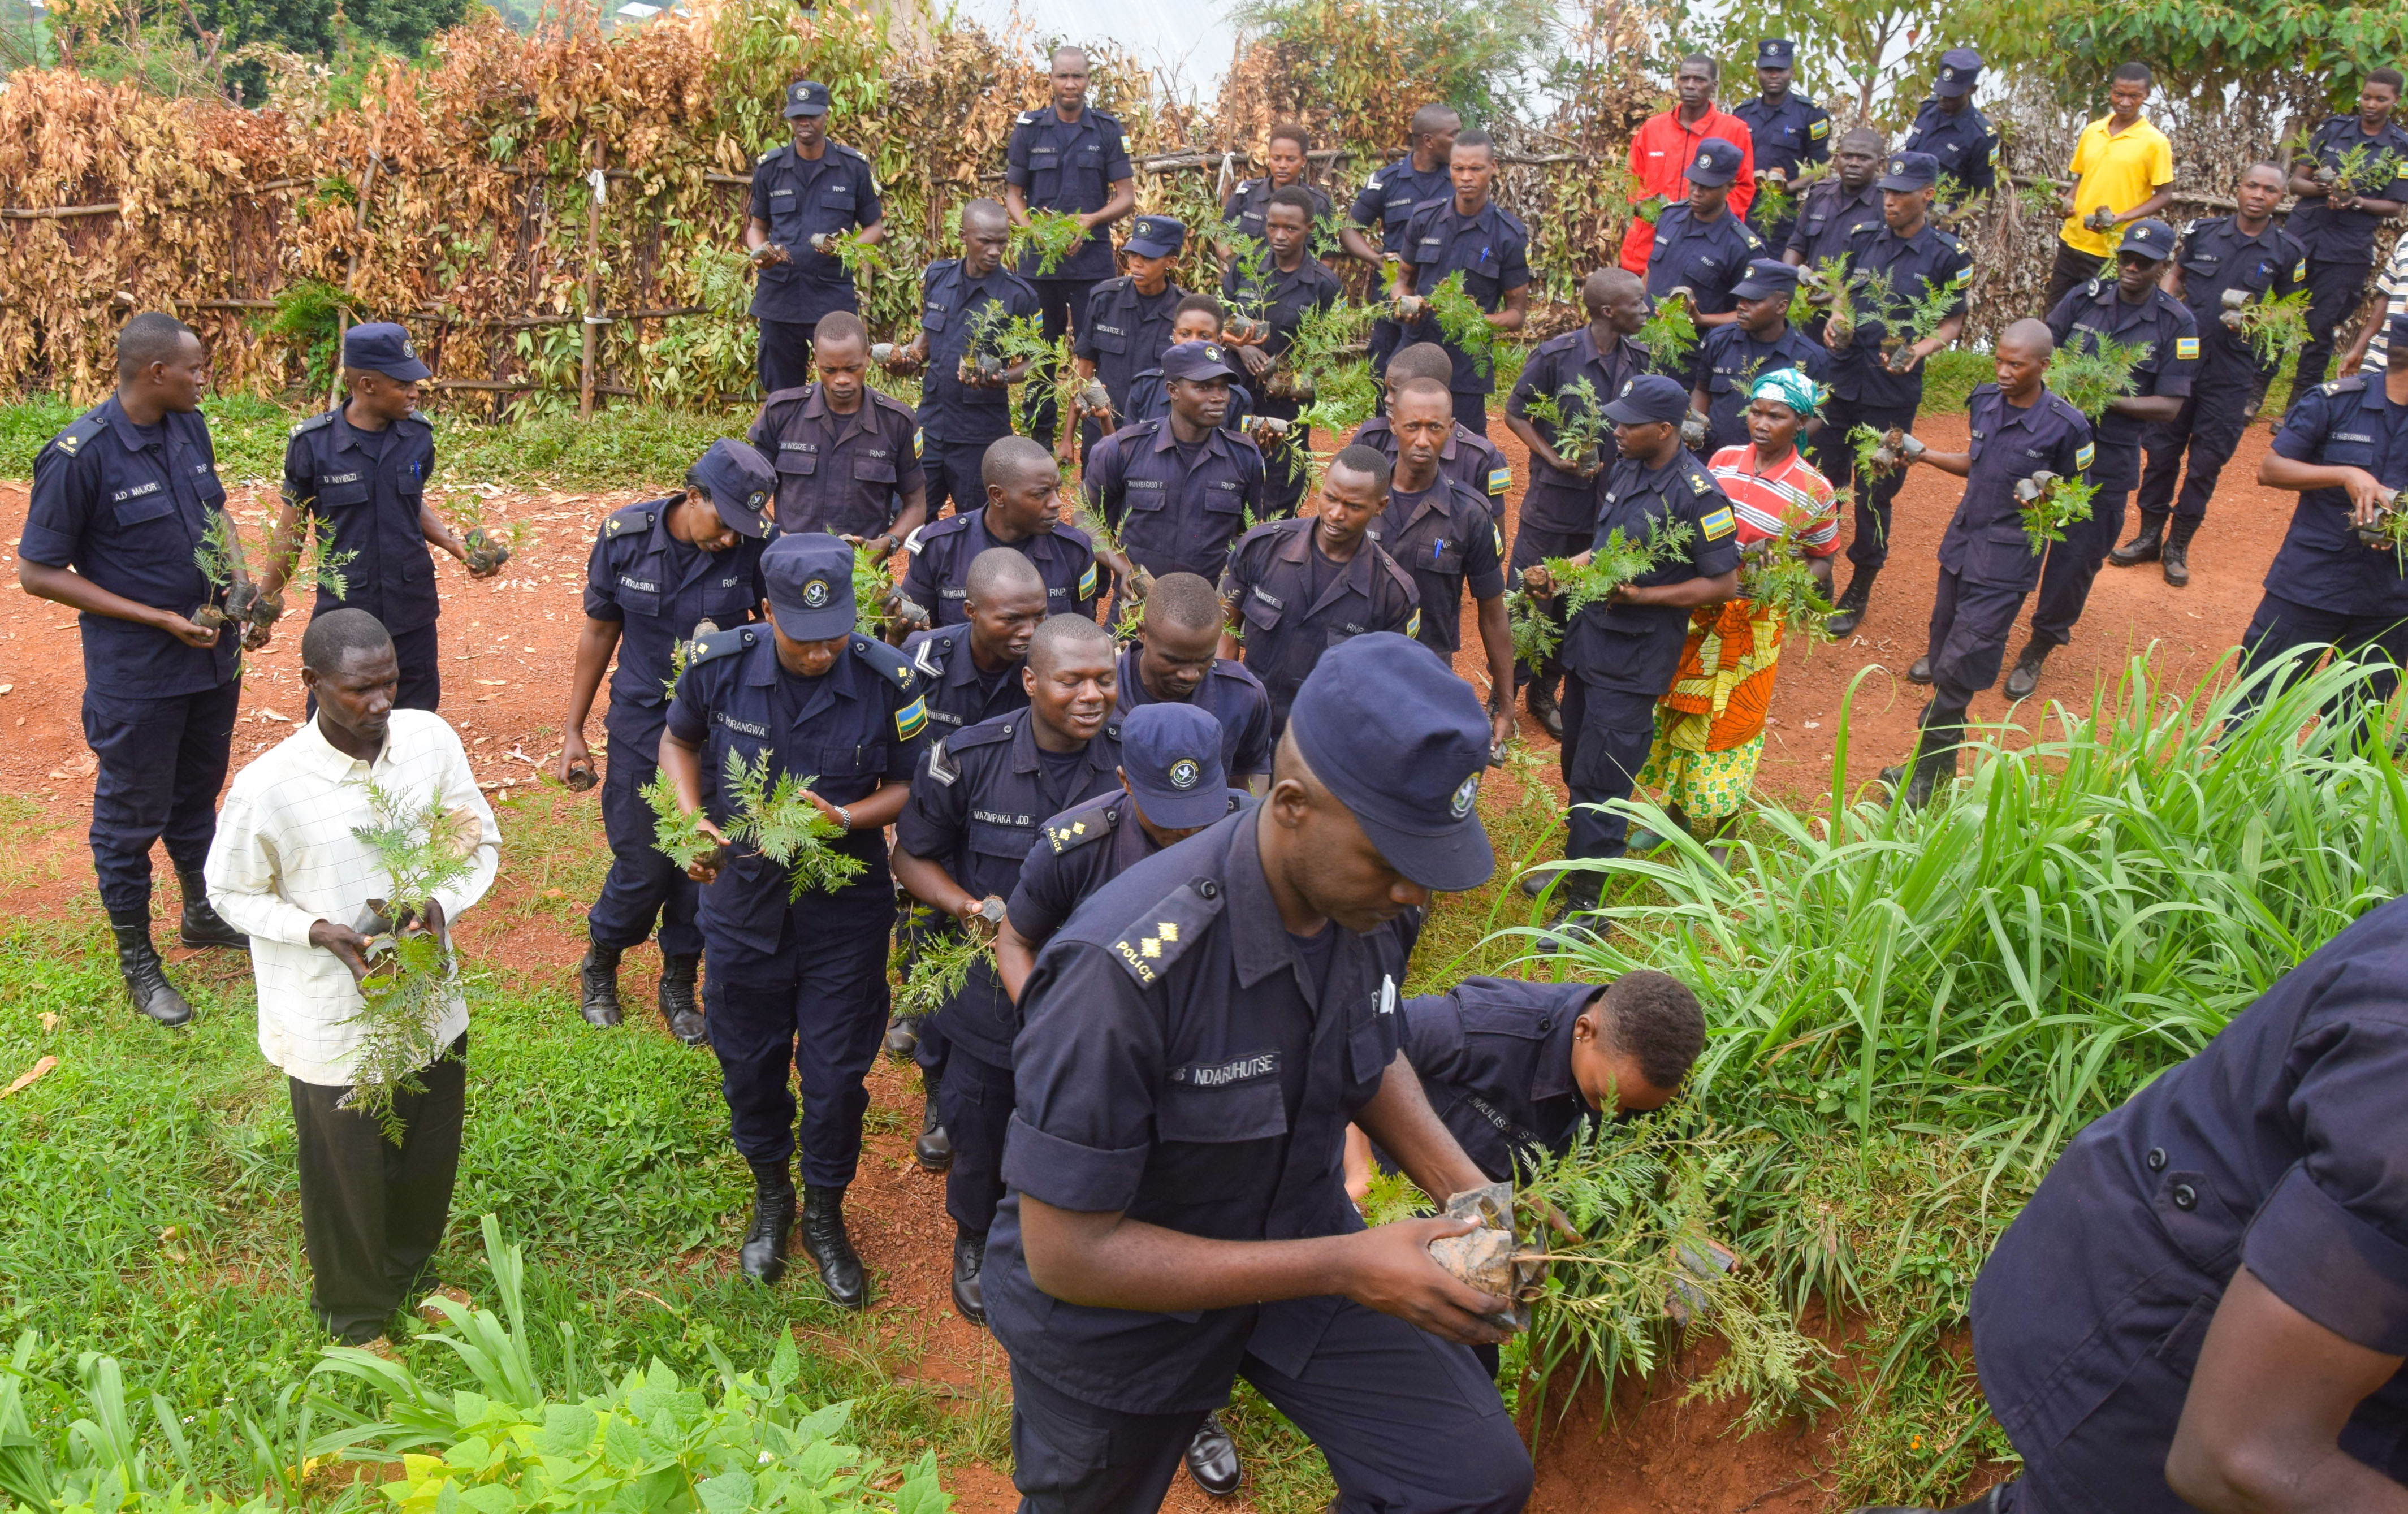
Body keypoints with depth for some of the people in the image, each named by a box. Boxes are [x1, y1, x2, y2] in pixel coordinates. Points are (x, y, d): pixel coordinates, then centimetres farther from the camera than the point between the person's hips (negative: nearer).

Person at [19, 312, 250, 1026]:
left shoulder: (190, 427, -1)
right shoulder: (78, 455, -20)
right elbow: (37, 573, -15)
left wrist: (240, 586, -2)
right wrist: (158, 619, -19)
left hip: (214, 653, 6)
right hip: (136, 672, -6)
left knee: (196, 794, 23)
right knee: (131, 815, 9)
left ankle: (203, 914, 43)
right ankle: (136, 960, 24)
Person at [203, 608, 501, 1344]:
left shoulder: (431, 739, -13)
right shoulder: (268, 786, -23)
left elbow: (480, 841, 0)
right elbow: (233, 893, -7)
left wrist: (441, 904, -19)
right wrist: (321, 932, -23)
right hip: (335, 1021, -4)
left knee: (430, 1156, 23)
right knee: (348, 1173, 17)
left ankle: (411, 1270, 54)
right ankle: (355, 1315, 44)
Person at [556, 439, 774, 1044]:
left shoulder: (756, 545, -15)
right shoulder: (624, 535, -10)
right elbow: (600, 631, 3)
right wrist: (573, 731, 6)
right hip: (642, 726, 0)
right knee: (641, 864, 4)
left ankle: (679, 987, 33)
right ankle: (599, 969, 34)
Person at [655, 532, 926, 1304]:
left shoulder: (887, 680, -19)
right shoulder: (719, 665, -14)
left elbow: (909, 786, -6)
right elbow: (678, 741, 7)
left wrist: (843, 818, -24)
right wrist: (692, 821, -10)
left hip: (845, 907, -1)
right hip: (742, 900, 2)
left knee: (836, 1073, 8)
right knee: (749, 1062, 17)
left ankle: (825, 1217, 34)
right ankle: (771, 1195, 45)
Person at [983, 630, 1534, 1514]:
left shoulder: (1364, 902, -16)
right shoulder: (1125, 966, -36)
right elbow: (1065, 1255, -30)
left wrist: (1465, 1190, -11)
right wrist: (1343, 1269, -31)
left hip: (1291, 1248, 5)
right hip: (1113, 1308, -4)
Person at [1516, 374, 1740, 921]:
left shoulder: (1697, 495, -19)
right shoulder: (1623, 466, 4)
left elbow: (1723, 582, -15)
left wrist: (1641, 596, -23)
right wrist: (1559, 574, 3)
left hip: (1635, 656, -8)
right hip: (1589, 635, 8)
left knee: (1600, 780, -3)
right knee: (1576, 764, 19)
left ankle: (1585, 902, 10)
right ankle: (1577, 861, 38)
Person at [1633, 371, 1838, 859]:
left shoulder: (1814, 490, -11)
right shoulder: (1724, 460, -1)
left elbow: (1821, 560, -1)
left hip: (1754, 622, -4)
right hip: (1699, 608, 4)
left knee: (1729, 723, 6)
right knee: (1680, 709, 13)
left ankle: (1719, 837, 23)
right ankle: (1676, 810, 33)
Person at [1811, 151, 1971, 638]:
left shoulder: (1947, 255, -6)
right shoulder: (1863, 239, 5)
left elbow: (1953, 323, -1)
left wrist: (1920, 350, -20)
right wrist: (1835, 323, -5)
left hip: (1893, 392, -3)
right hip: (1842, 378, 4)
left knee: (1875, 493, 5)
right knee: (1823, 480, 10)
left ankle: (1860, 589, 20)